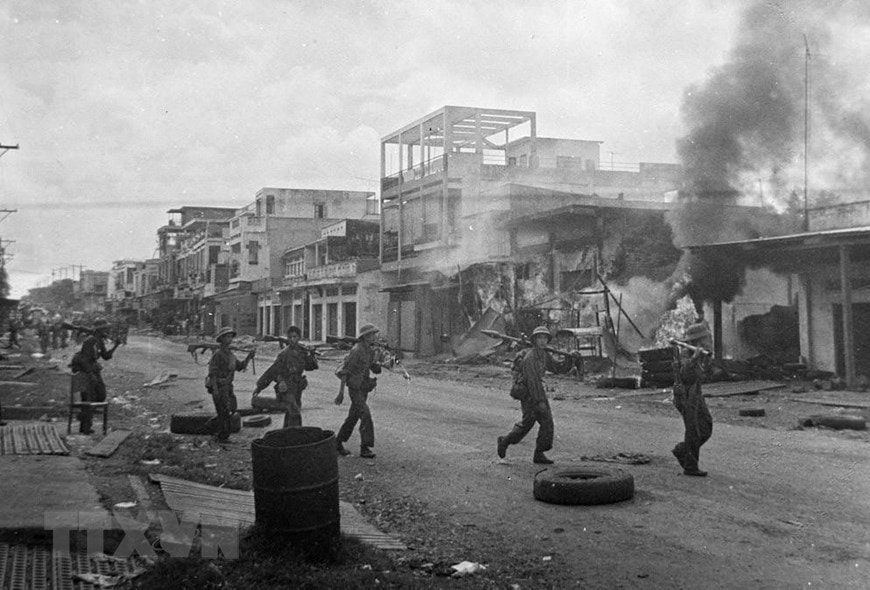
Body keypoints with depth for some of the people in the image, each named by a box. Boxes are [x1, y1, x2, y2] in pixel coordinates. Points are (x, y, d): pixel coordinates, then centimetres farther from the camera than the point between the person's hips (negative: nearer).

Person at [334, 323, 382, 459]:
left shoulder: (370, 351, 9)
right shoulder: (356, 351, -18)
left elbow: (375, 368, 15)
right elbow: (344, 371, -17)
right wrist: (341, 392, -18)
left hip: (364, 389, 9)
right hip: (355, 389, -9)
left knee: (353, 417, 14)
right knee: (366, 416, -16)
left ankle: (338, 442, 26)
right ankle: (364, 448, -12)